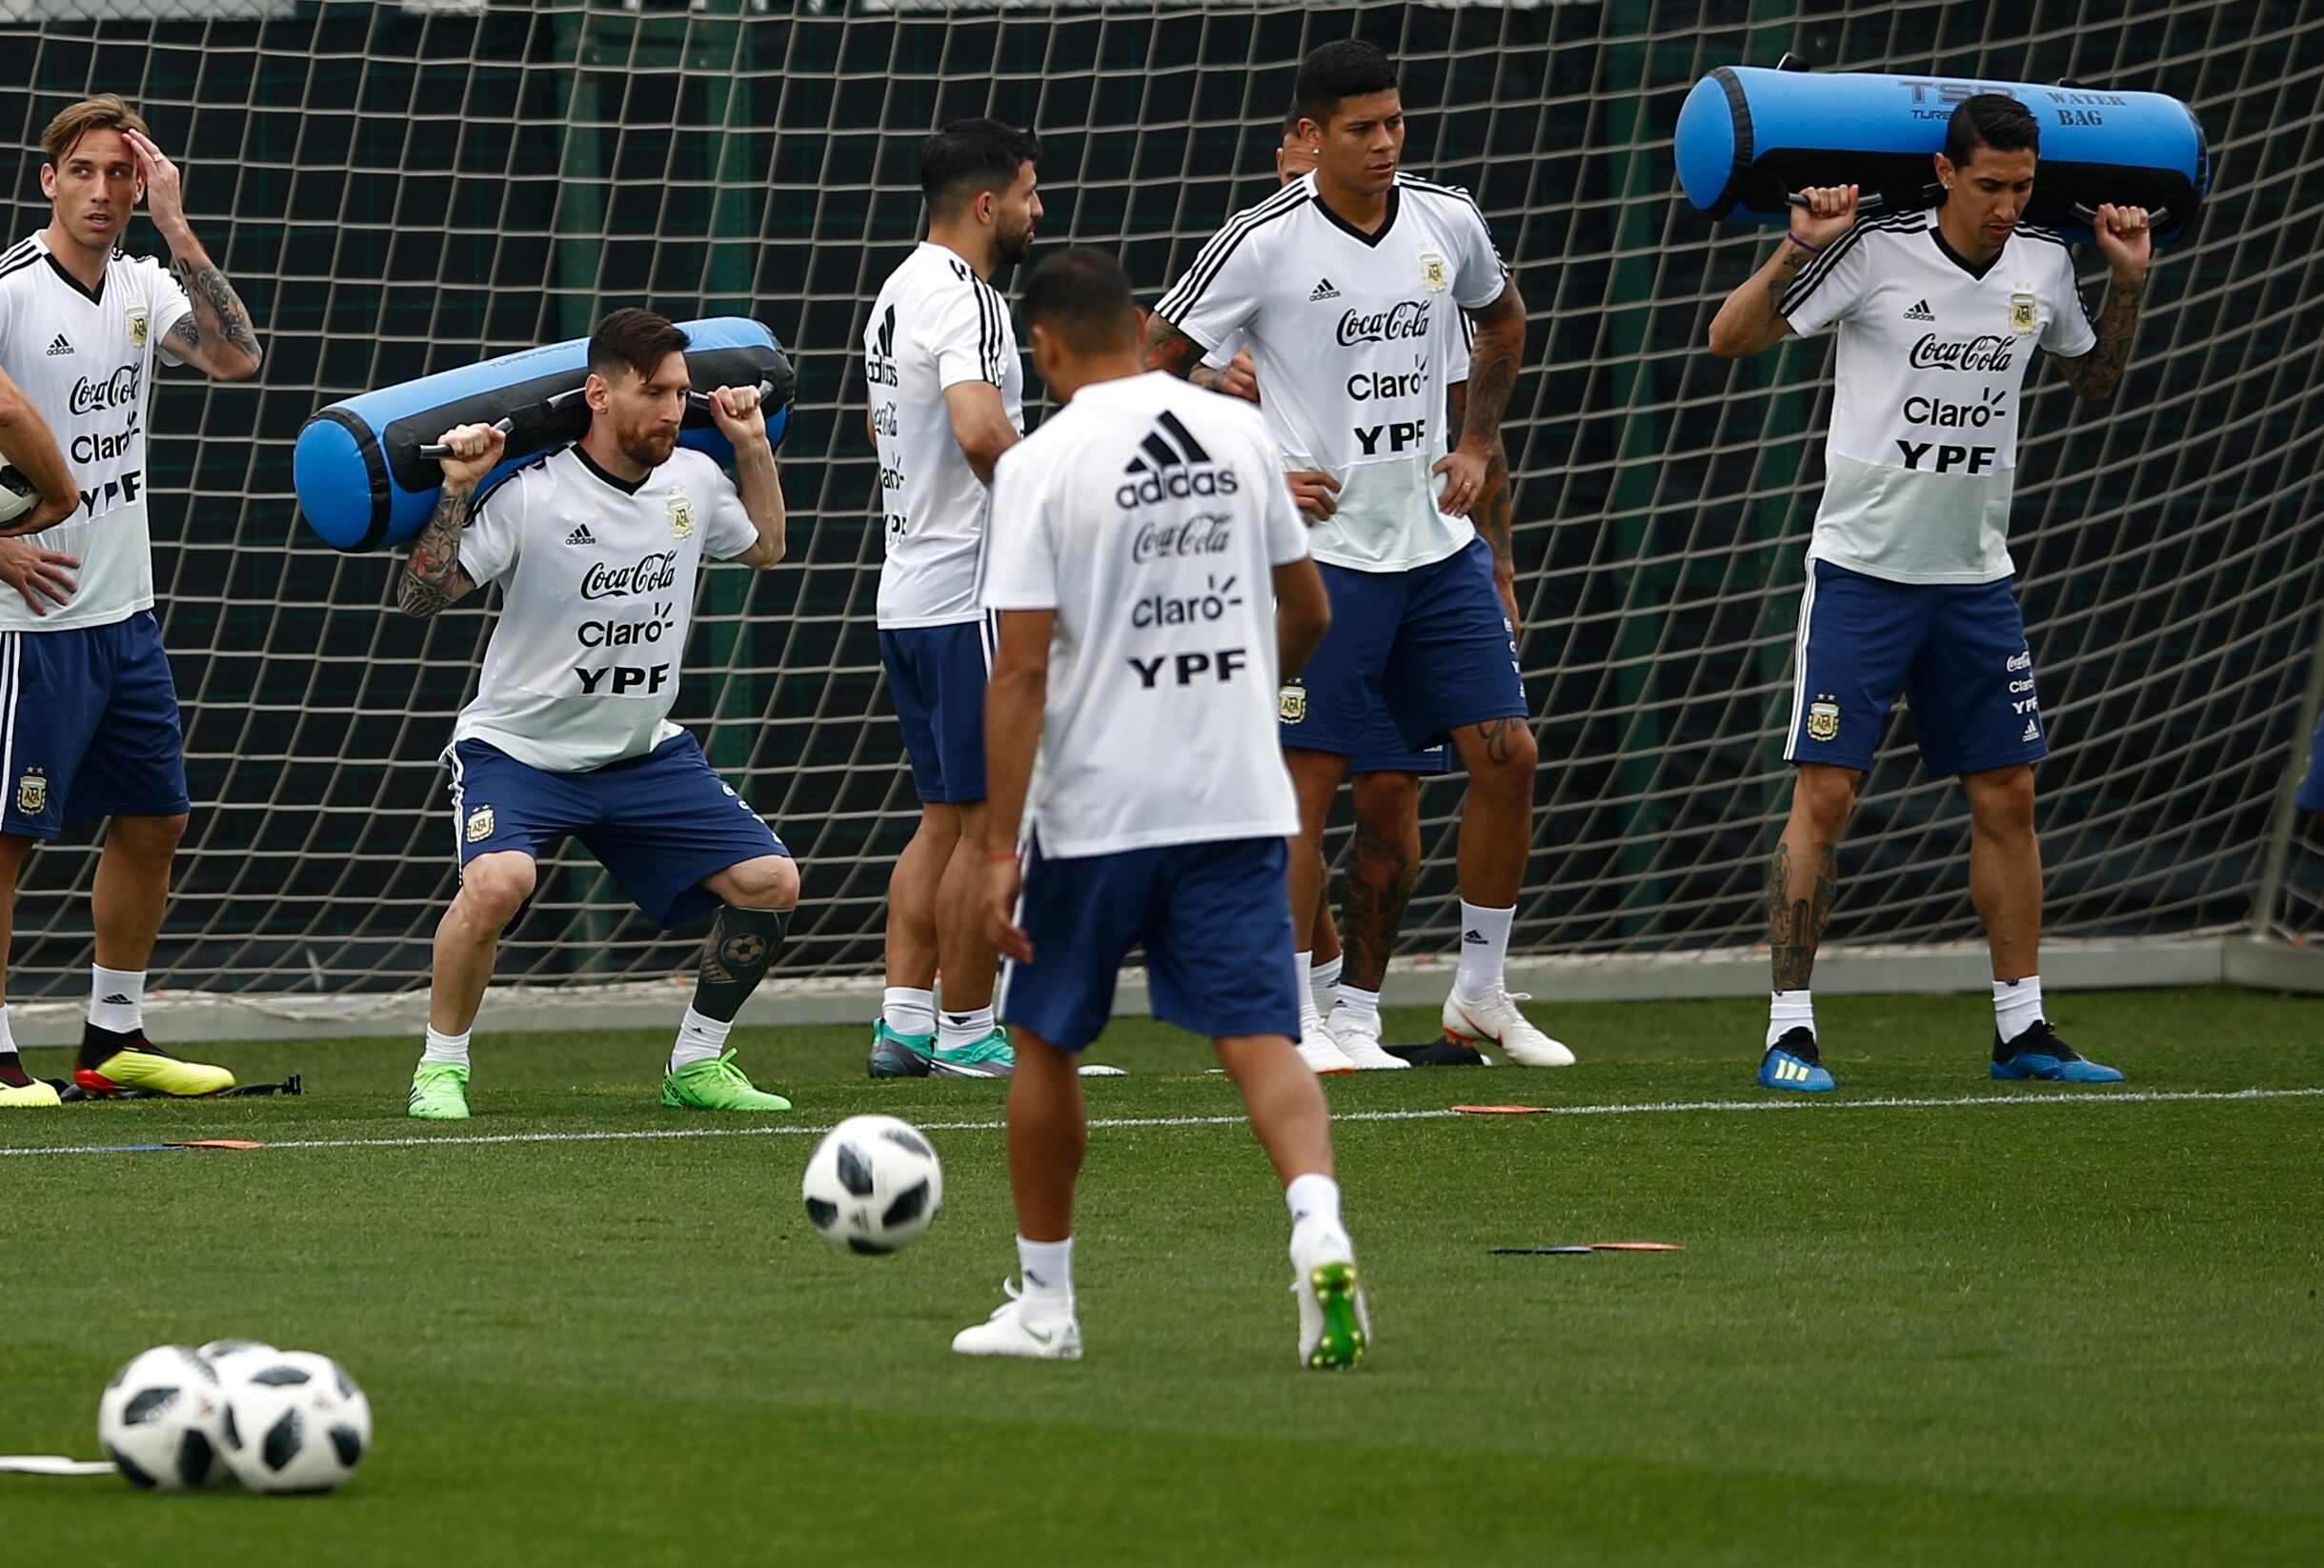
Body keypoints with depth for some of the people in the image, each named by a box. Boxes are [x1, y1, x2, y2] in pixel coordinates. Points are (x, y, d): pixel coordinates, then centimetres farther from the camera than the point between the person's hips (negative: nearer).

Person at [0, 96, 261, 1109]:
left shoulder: (143, 285, 7)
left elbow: (235, 357, -8)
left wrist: (176, 229, -13)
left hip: (125, 615, 8)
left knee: (154, 818, 12)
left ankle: (114, 1040, 23)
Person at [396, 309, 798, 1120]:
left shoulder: (693, 480, -1)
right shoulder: (532, 496, -19)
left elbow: (764, 546, 22)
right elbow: (420, 597, -20)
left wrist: (753, 445, 14)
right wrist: (456, 493, -28)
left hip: (646, 753, 6)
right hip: (518, 749, -6)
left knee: (770, 883, -4)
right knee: (497, 882, -33)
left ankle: (695, 1066, 16)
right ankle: (441, 1068, -11)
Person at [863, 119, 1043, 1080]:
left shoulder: (896, 294, 15)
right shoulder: (965, 299, -16)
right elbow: (981, 431, -32)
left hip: (906, 594, 10)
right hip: (969, 595, -10)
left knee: (943, 819, 13)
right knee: (987, 822, -2)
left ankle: (903, 1021, 9)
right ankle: (966, 1032, 2)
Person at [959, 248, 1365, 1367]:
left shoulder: (1042, 464, -10)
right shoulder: (1240, 434, 5)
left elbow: (1022, 667, -14)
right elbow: (1307, 613, 15)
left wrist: (1000, 847, -13)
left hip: (1094, 811, -3)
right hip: (1241, 802, 3)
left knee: (1045, 1042, 15)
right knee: (1259, 1038, -2)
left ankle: (1044, 1304, 22)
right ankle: (1319, 1228, -29)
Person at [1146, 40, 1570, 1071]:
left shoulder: (1449, 224, 4)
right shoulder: (1265, 242, -11)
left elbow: (1503, 323, 25)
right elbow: (1152, 365, -5)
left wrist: (1477, 445, 14)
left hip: (1439, 546, 5)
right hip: (1323, 550, -5)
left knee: (1506, 753, 1)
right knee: (1307, 780, -4)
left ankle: (1481, 993, 15)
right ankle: (1293, 1018, 3)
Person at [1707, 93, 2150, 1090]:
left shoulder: (2043, 265, 4)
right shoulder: (1875, 253, -12)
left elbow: (2096, 381, 22)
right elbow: (1730, 339, -12)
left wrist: (2129, 283, 9)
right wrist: (1797, 249, -25)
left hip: (1976, 578, 5)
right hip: (1862, 569, -5)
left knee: (2007, 798, 6)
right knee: (1824, 795, -9)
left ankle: (2022, 1029, 15)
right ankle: (1788, 1030, -4)